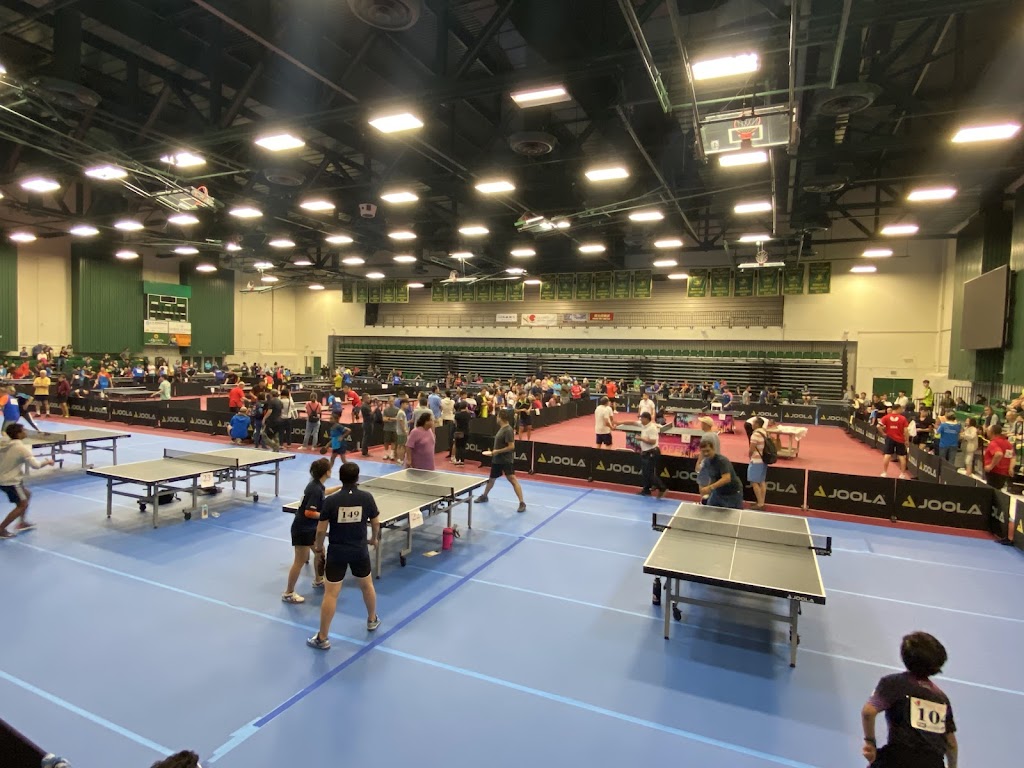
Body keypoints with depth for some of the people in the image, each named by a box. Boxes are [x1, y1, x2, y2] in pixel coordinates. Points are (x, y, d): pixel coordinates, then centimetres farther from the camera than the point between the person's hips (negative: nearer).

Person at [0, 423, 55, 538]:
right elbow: (35, 465, -21)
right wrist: (47, 462, -4)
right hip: (11, 481, -8)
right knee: (22, 505, 4)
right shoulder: (21, 448, -22)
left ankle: (23, 522, 31)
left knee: (27, 495, 25)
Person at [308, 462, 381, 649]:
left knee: (331, 594, 4)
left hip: (337, 552, -2)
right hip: (360, 550, 2)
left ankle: (322, 638, 12)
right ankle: (372, 620, 42)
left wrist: (319, 546, 9)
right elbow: (376, 523, 1)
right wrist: (374, 539, 20)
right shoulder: (367, 497, -10)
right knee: (367, 585, 23)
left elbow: (321, 530, -11)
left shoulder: (330, 500, -15)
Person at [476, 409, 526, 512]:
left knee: (512, 479, -14)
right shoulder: (501, 428, 8)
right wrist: (493, 451, 10)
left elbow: (511, 446, -23)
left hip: (506, 460, -9)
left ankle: (522, 503, -10)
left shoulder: (508, 430, -19)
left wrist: (498, 451, -19)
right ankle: (484, 496, 42)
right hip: (496, 459, 9)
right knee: (491, 479, 23)